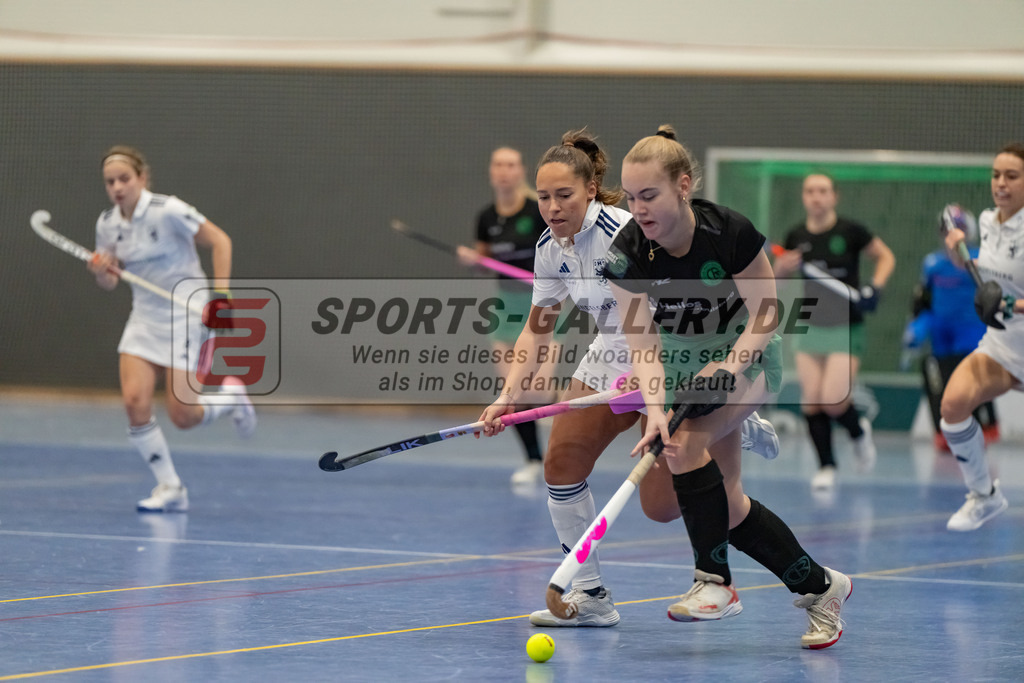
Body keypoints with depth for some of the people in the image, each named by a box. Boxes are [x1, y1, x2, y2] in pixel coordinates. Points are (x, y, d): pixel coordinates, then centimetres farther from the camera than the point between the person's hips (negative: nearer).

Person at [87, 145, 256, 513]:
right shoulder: (107, 223, 1)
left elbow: (220, 240, -13)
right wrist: (101, 272, -14)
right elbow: (110, 282, 10)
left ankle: (230, 396, 25)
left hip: (186, 317, -5)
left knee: (182, 416, -10)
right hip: (145, 318, 5)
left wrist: (220, 293, -21)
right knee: (134, 401, -13)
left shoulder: (168, 211, -18)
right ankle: (170, 488, 2)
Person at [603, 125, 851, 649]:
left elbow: (766, 315, -17)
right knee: (725, 502, -4)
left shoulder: (729, 233, -25)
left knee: (686, 442, -29)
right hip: (680, 357, 4)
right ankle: (819, 585, 12)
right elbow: (642, 342, -23)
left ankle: (714, 581, -16)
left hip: (746, 353, -3)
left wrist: (729, 364, -33)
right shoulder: (627, 254, -20)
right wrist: (654, 406, -40)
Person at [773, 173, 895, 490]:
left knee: (833, 402, -14)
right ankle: (826, 467, 12)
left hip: (845, 328, -4)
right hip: (810, 327, 4)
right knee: (811, 401, -3)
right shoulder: (796, 237, 2)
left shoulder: (850, 232, -9)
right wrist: (781, 268, -7)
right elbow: (777, 276, 16)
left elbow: (885, 256, 4)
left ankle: (859, 431, 20)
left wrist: (874, 288, -10)